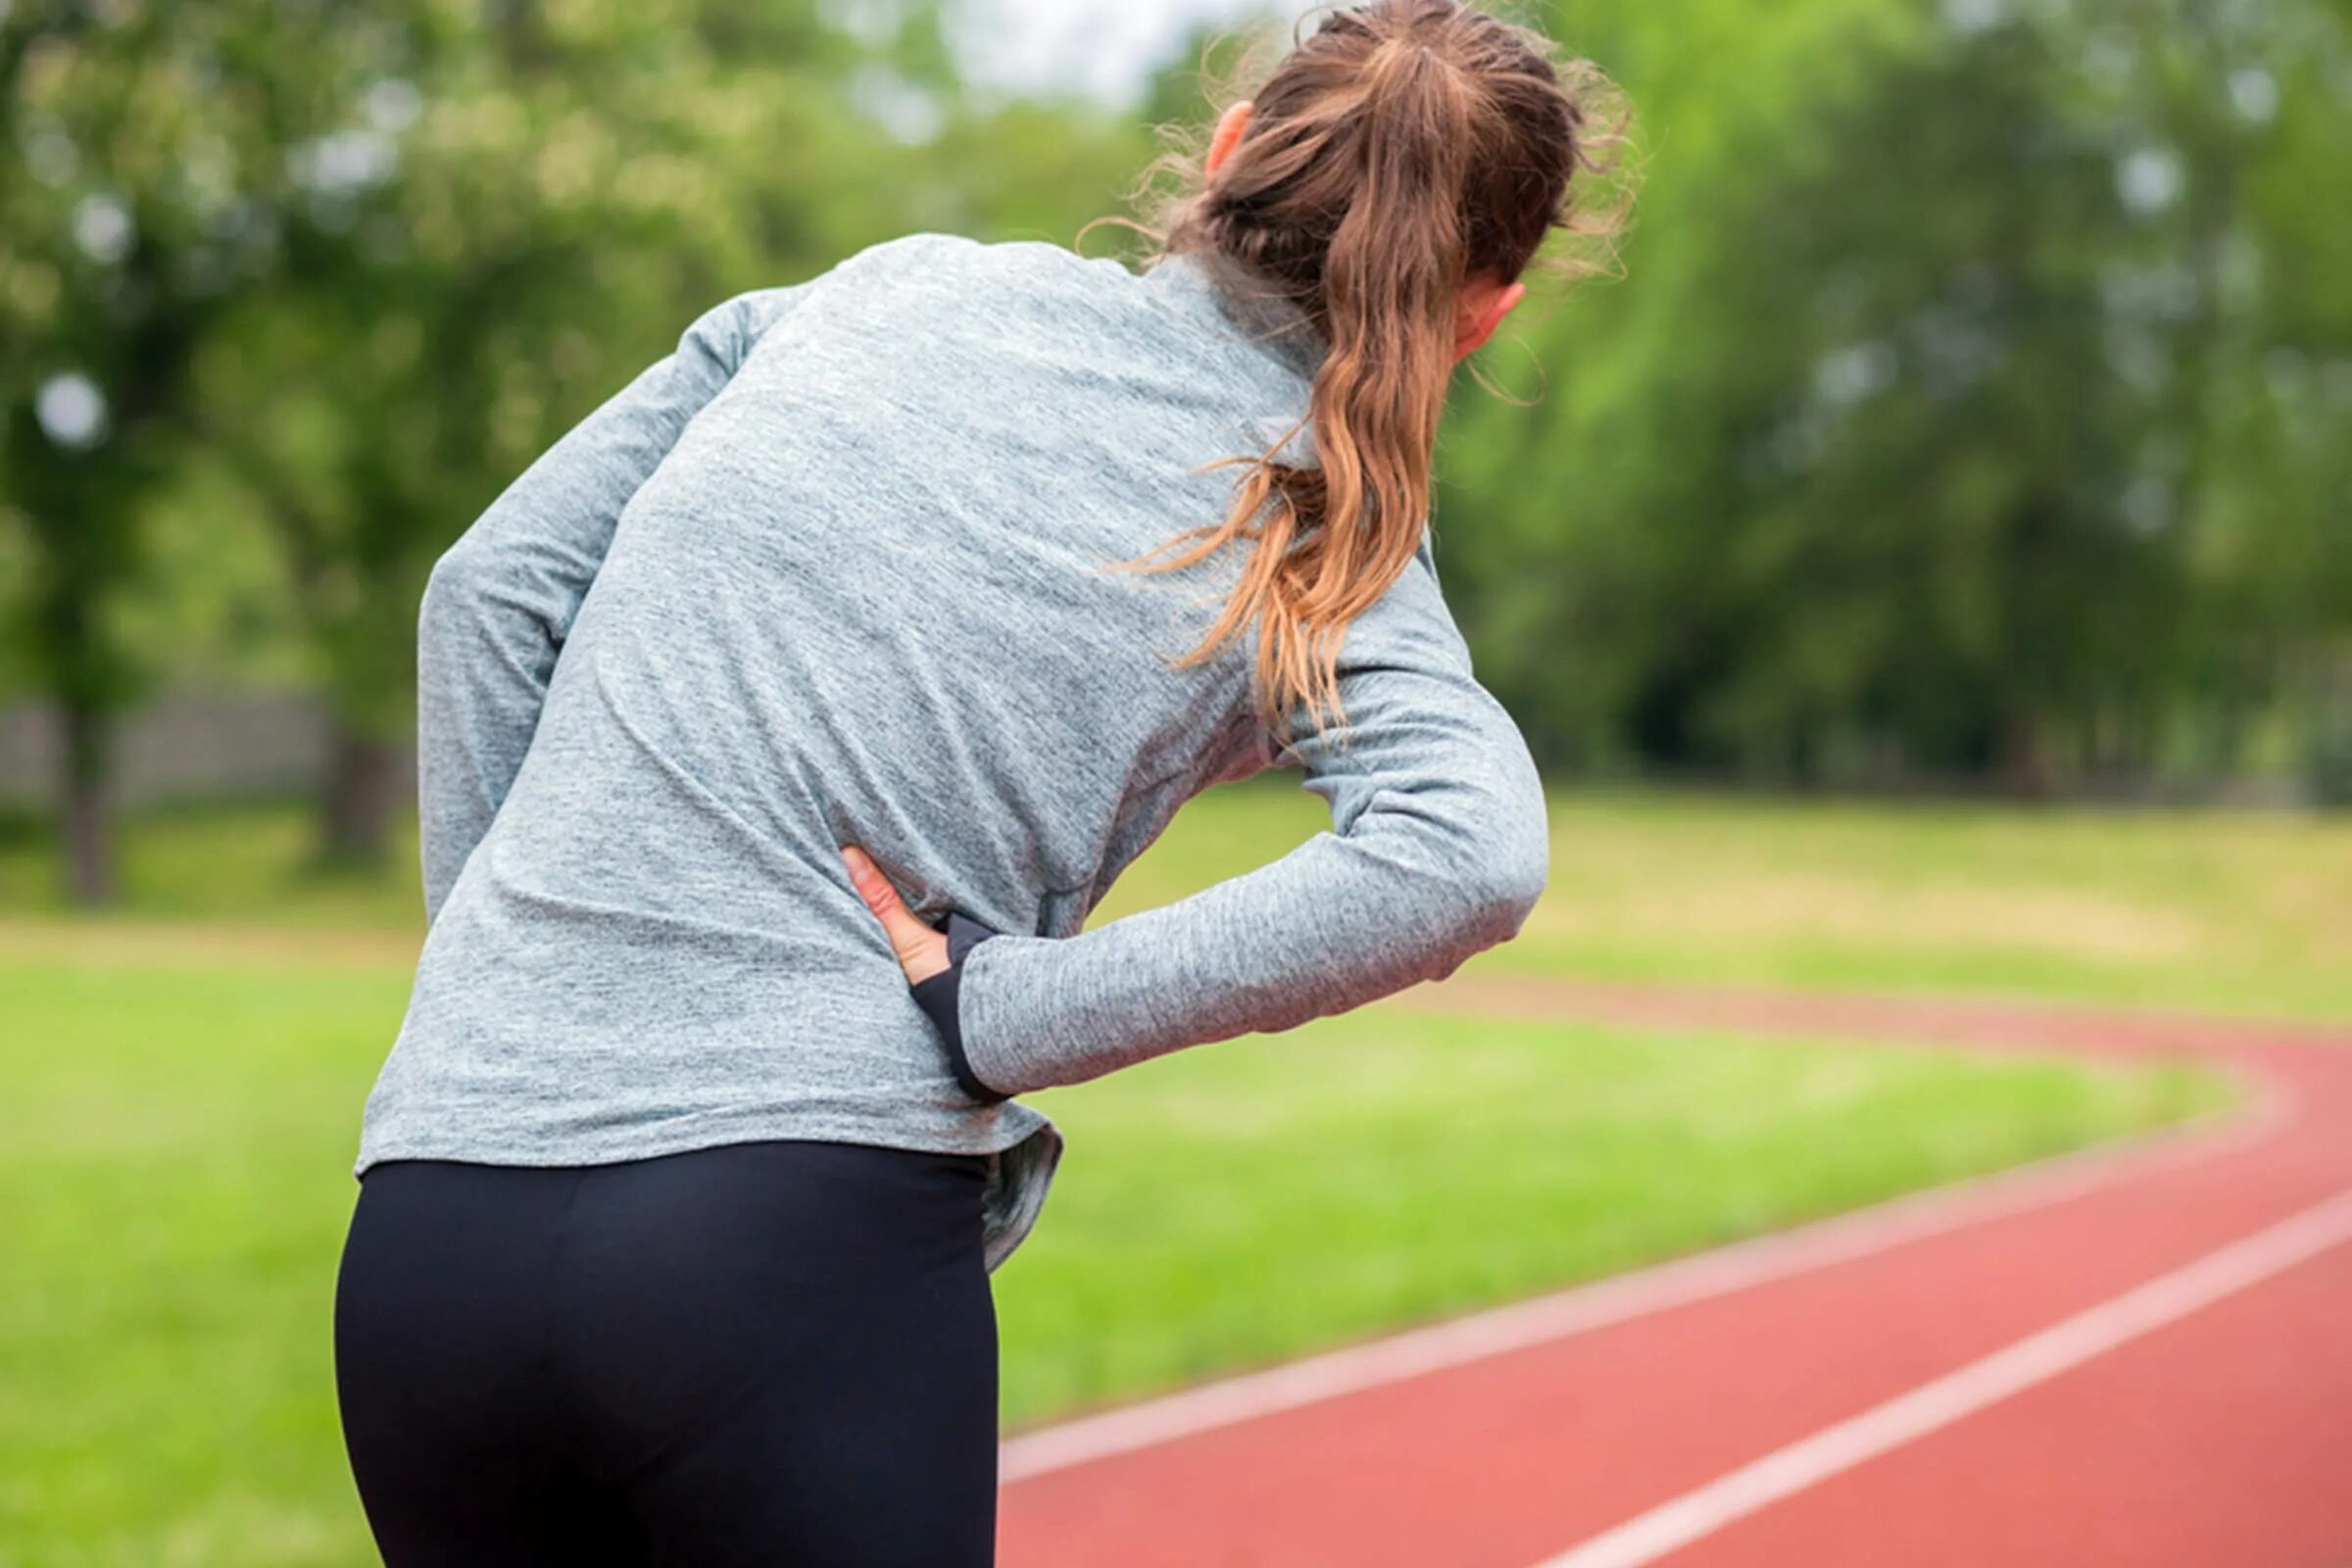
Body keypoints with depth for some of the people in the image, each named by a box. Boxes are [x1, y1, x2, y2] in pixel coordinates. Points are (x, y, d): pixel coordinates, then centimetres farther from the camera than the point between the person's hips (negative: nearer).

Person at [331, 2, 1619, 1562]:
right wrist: (995, 1013, -11)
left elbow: (495, 585, 12)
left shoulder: (895, 287, 13)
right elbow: (1467, 859, -17)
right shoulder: (1328, 562, 4)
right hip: (817, 1240, -4)